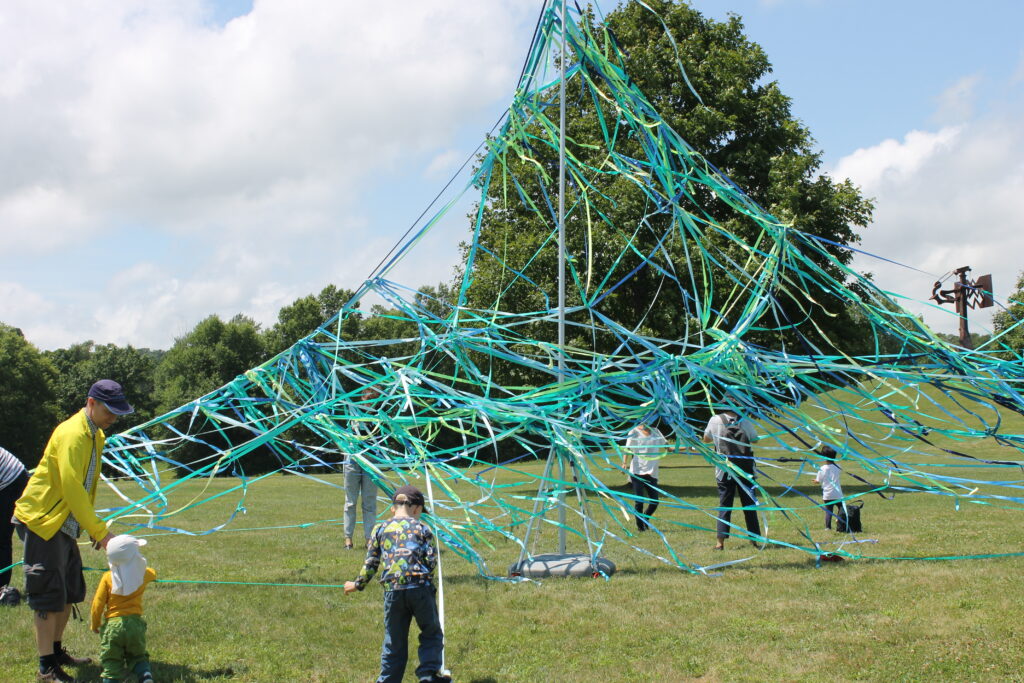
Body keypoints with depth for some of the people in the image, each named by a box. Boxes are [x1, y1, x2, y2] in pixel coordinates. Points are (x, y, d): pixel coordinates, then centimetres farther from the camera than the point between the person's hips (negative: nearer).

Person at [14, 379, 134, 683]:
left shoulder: (96, 436, 10)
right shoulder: (72, 434, -20)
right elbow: (72, 487, -25)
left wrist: (94, 529, 12)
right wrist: (99, 531, -24)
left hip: (65, 525, 9)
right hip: (41, 521, -9)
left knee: (71, 591, 14)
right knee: (49, 595, -8)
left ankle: (56, 651, 27)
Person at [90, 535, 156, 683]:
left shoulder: (107, 578, -6)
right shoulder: (144, 574, -2)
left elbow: (97, 604, -4)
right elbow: (153, 574, 24)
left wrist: (95, 625, 11)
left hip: (112, 625, -2)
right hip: (135, 624, 2)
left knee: (111, 661, 7)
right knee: (138, 657, 17)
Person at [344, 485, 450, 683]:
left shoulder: (380, 529, 13)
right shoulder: (422, 528, 8)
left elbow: (370, 562, 12)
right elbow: (432, 560, 0)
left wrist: (357, 584, 24)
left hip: (392, 590, 2)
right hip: (420, 587, -2)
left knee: (394, 641, 12)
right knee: (431, 633, 14)